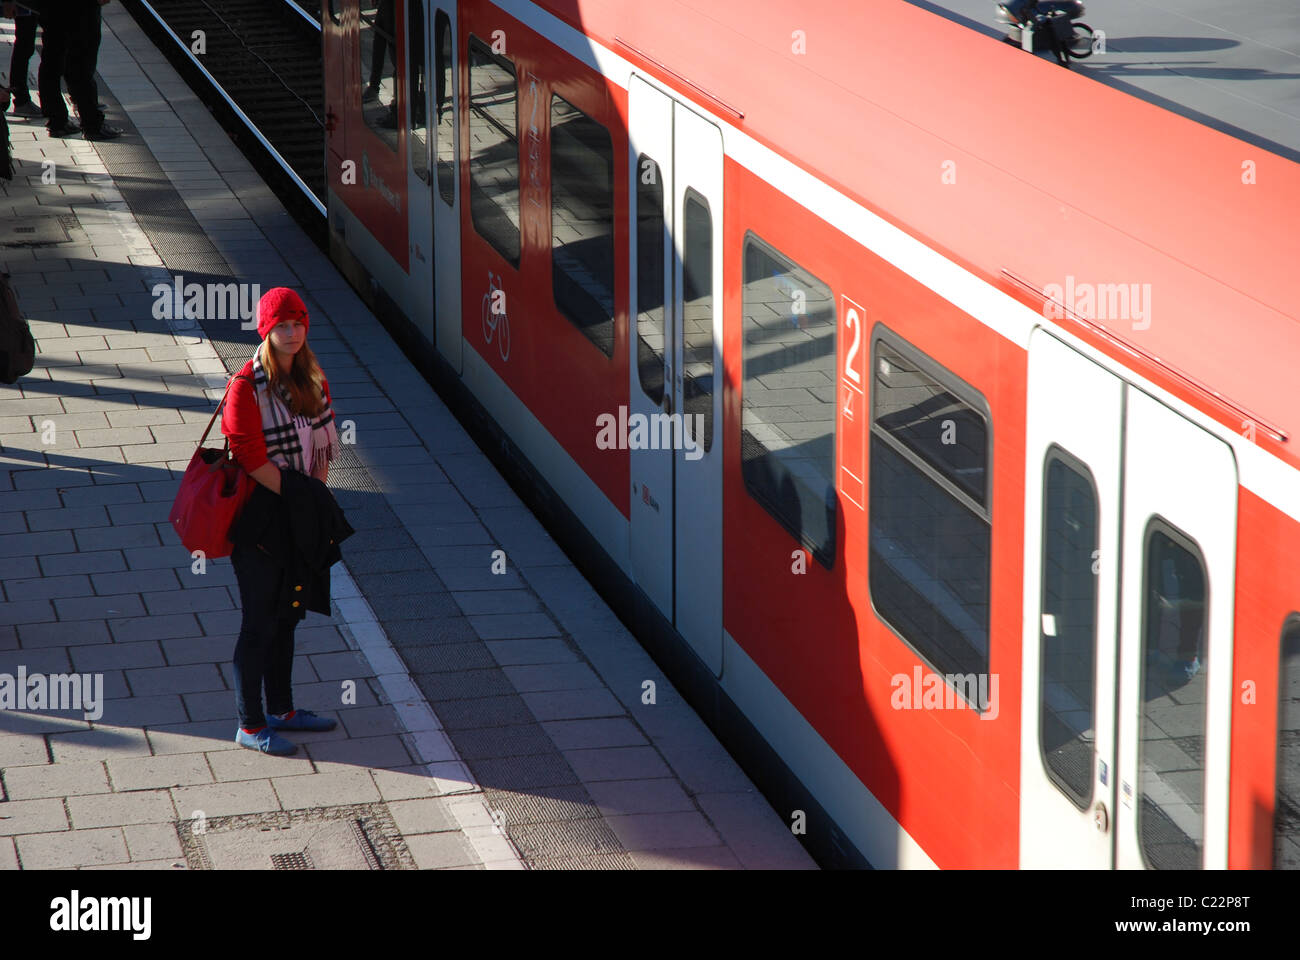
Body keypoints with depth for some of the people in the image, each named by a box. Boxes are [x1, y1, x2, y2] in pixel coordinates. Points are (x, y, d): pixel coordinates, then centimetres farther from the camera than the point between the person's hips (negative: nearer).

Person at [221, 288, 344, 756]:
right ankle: (250, 725, 11)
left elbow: (323, 443, 9)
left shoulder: (312, 378, 4)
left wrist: (317, 498, -2)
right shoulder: (246, 387, -18)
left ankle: (281, 709, 32)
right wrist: (300, 496, -16)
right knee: (259, 623, 1)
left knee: (287, 614, 18)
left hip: (298, 519, 7)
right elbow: (252, 458, -20)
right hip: (258, 519, -7)